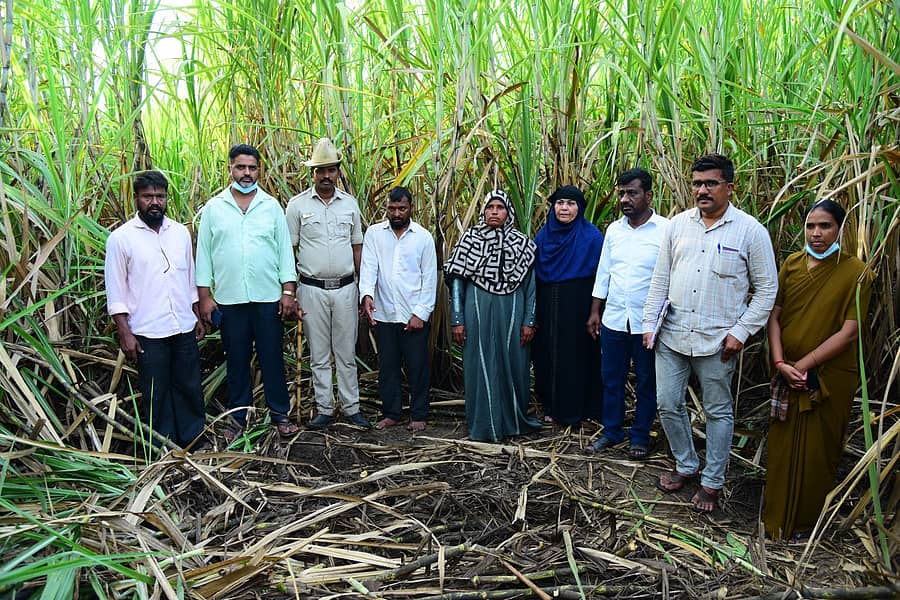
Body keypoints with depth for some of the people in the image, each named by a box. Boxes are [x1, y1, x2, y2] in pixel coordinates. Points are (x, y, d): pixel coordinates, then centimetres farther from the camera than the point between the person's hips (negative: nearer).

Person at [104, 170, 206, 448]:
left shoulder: (180, 232, 6)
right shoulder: (121, 238, -6)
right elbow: (115, 290, -6)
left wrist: (197, 317, 14)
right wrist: (124, 333, -10)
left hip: (184, 328, 4)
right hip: (148, 332, -4)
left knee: (189, 386, 13)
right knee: (156, 393, 8)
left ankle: (193, 440, 28)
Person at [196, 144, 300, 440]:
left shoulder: (271, 206, 4)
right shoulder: (213, 208, 4)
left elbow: (284, 249, 4)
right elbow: (203, 252, 5)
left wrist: (288, 292, -3)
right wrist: (204, 296, 0)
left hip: (268, 297, 0)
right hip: (229, 299, 0)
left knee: (272, 358, 6)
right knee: (236, 360, 10)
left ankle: (280, 414, 19)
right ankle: (238, 417, 22)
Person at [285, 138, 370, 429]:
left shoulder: (350, 203, 6)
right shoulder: (298, 204, -1)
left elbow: (357, 247, 10)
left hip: (345, 288, 2)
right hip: (312, 290, -2)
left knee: (347, 353, 9)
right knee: (319, 355, 7)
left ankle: (351, 408, 19)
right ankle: (324, 410, 19)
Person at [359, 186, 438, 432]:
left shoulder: (423, 237, 0)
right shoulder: (374, 233, 4)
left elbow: (430, 278, -1)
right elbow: (368, 266, -7)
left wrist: (421, 313, -7)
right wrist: (367, 294, -25)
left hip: (414, 315, -1)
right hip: (383, 313, 2)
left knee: (417, 366, 5)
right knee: (387, 366, 11)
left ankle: (418, 415, 19)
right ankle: (390, 413, 24)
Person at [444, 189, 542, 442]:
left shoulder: (522, 243, 3)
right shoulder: (469, 239, 0)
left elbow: (530, 284, 5)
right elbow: (456, 281, 0)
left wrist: (529, 321, 0)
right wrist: (457, 320, -4)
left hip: (511, 315, 1)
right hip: (478, 313, -1)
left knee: (512, 365, 9)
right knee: (481, 367, 5)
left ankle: (514, 420, 27)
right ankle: (483, 426, 16)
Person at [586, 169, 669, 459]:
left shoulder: (666, 230, -10)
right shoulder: (614, 229, 6)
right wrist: (595, 312, 10)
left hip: (648, 323, -4)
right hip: (613, 320, 4)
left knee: (646, 382, 11)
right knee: (611, 379, 13)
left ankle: (640, 436, 27)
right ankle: (611, 431, 30)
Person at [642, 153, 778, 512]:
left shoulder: (750, 231, -6)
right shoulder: (678, 224, 4)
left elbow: (766, 288, -3)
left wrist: (740, 332, -9)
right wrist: (649, 323, 5)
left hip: (717, 340, -3)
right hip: (672, 335, 4)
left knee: (718, 412, 9)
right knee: (668, 404, 9)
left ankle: (712, 482, 26)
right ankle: (686, 465, 32)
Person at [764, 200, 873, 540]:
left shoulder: (855, 271, -9)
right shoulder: (792, 264, 3)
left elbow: (849, 332, -13)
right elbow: (774, 316, 2)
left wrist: (803, 365, -15)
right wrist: (780, 364, -10)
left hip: (830, 376, -3)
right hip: (788, 374, 3)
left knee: (817, 452, 9)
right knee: (782, 447, 10)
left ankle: (805, 524, 28)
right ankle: (775, 521, 27)